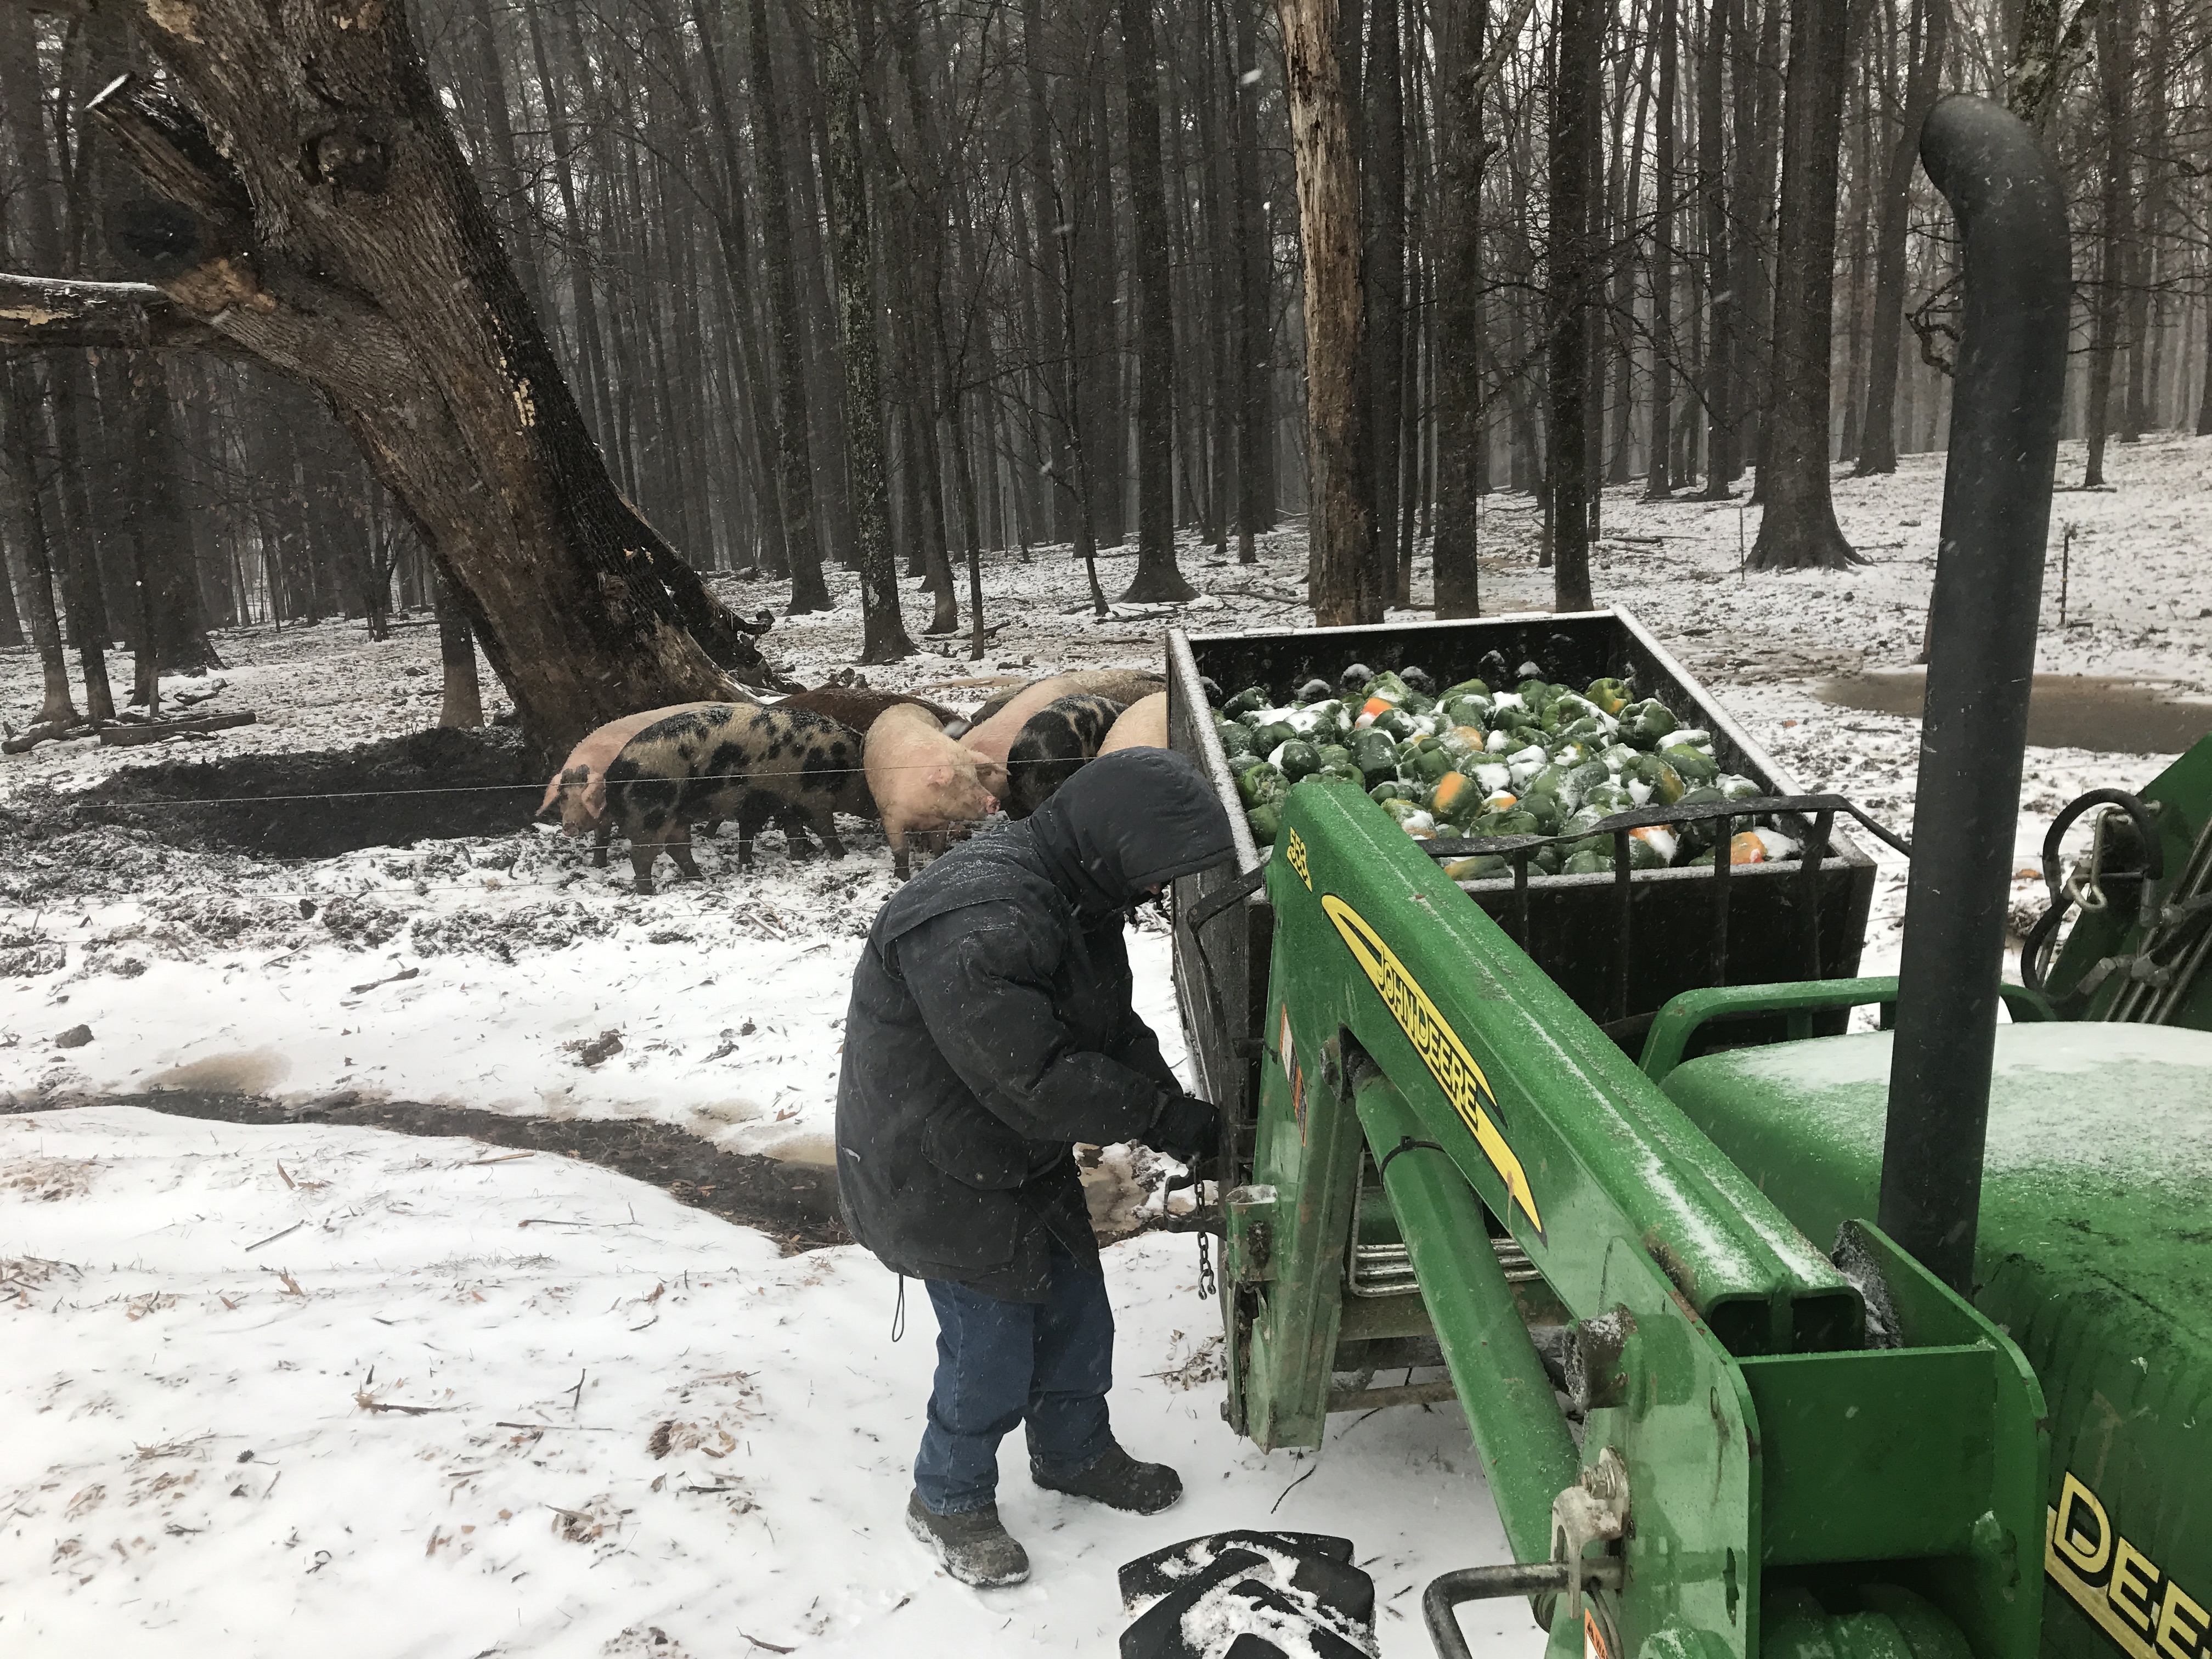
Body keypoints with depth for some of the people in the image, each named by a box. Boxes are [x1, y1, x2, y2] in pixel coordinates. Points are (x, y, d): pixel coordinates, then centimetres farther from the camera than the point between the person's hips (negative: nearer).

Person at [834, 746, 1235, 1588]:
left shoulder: (1075, 895, -2)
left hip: (1027, 1157, 9)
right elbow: (1037, 1082, -34)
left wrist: (1179, 1114, -9)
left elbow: (1117, 1031, 5)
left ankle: (1074, 1453, 45)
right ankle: (949, 1501, 30)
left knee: (1075, 1312, 20)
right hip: (940, 1173, -9)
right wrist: (1164, 1115, -24)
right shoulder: (974, 926, -35)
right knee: (992, 1346, 3)